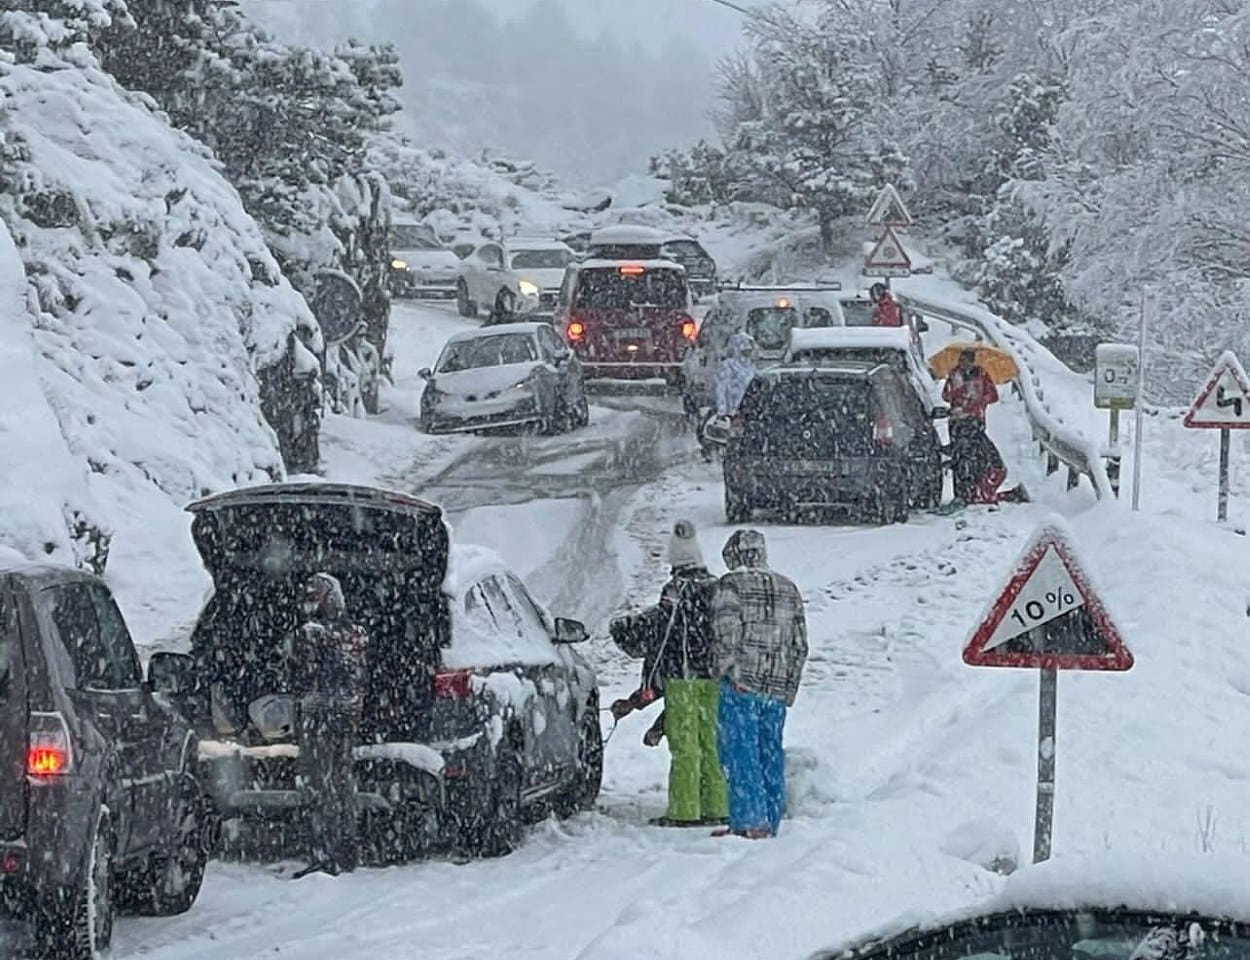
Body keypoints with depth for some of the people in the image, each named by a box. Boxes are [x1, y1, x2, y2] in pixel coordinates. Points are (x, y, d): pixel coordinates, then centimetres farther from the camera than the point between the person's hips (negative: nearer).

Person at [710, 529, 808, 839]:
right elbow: (800, 645, 14)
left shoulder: (731, 585, -5)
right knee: (771, 754, 11)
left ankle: (750, 821, -11)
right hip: (778, 689, 6)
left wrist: (727, 672, -4)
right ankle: (771, 822, 13)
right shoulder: (788, 589, 14)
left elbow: (726, 634, -16)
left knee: (740, 754, -4)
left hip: (741, 686, -6)